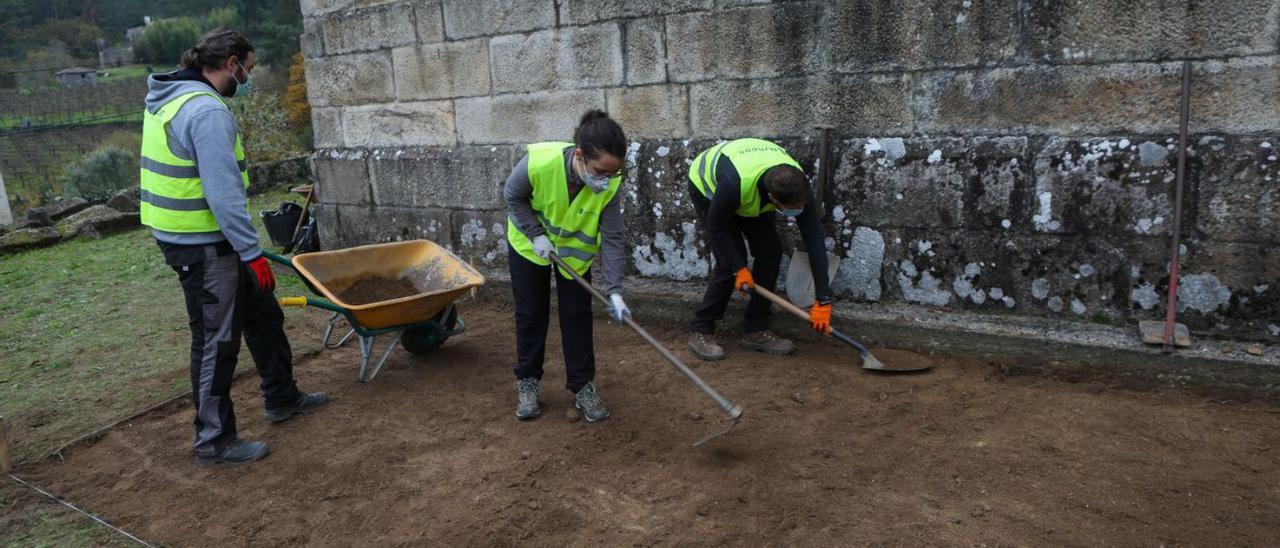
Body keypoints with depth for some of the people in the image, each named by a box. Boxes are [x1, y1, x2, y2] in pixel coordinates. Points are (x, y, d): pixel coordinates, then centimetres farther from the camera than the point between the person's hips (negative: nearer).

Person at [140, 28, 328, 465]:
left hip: (182, 233, 10)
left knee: (262, 314, 19)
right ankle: (214, 441, 14)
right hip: (203, 246, -10)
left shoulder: (168, 99, 12)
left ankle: (282, 397, 33)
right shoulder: (208, 110, -21)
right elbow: (224, 192, -26)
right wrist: (252, 252, -21)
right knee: (216, 341, 1)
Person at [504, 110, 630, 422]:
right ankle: (527, 382, 22)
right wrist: (537, 235, -23)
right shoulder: (538, 162, -38)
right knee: (531, 314, 6)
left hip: (576, 248, 1)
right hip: (530, 242, -1)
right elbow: (513, 197, -17)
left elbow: (611, 238, -24)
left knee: (577, 315, 2)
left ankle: (583, 386, 14)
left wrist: (614, 291, -30)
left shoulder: (610, 185, -32)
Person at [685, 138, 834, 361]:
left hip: (750, 195, 5)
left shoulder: (798, 186, -32)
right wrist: (740, 268, -26)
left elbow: (815, 242, -29)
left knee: (770, 251, -9)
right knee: (730, 261, -17)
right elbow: (717, 227, -27)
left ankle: (755, 330, 3)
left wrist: (823, 301, -30)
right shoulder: (735, 183, -46)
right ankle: (700, 332, -4)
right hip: (708, 187, -5)